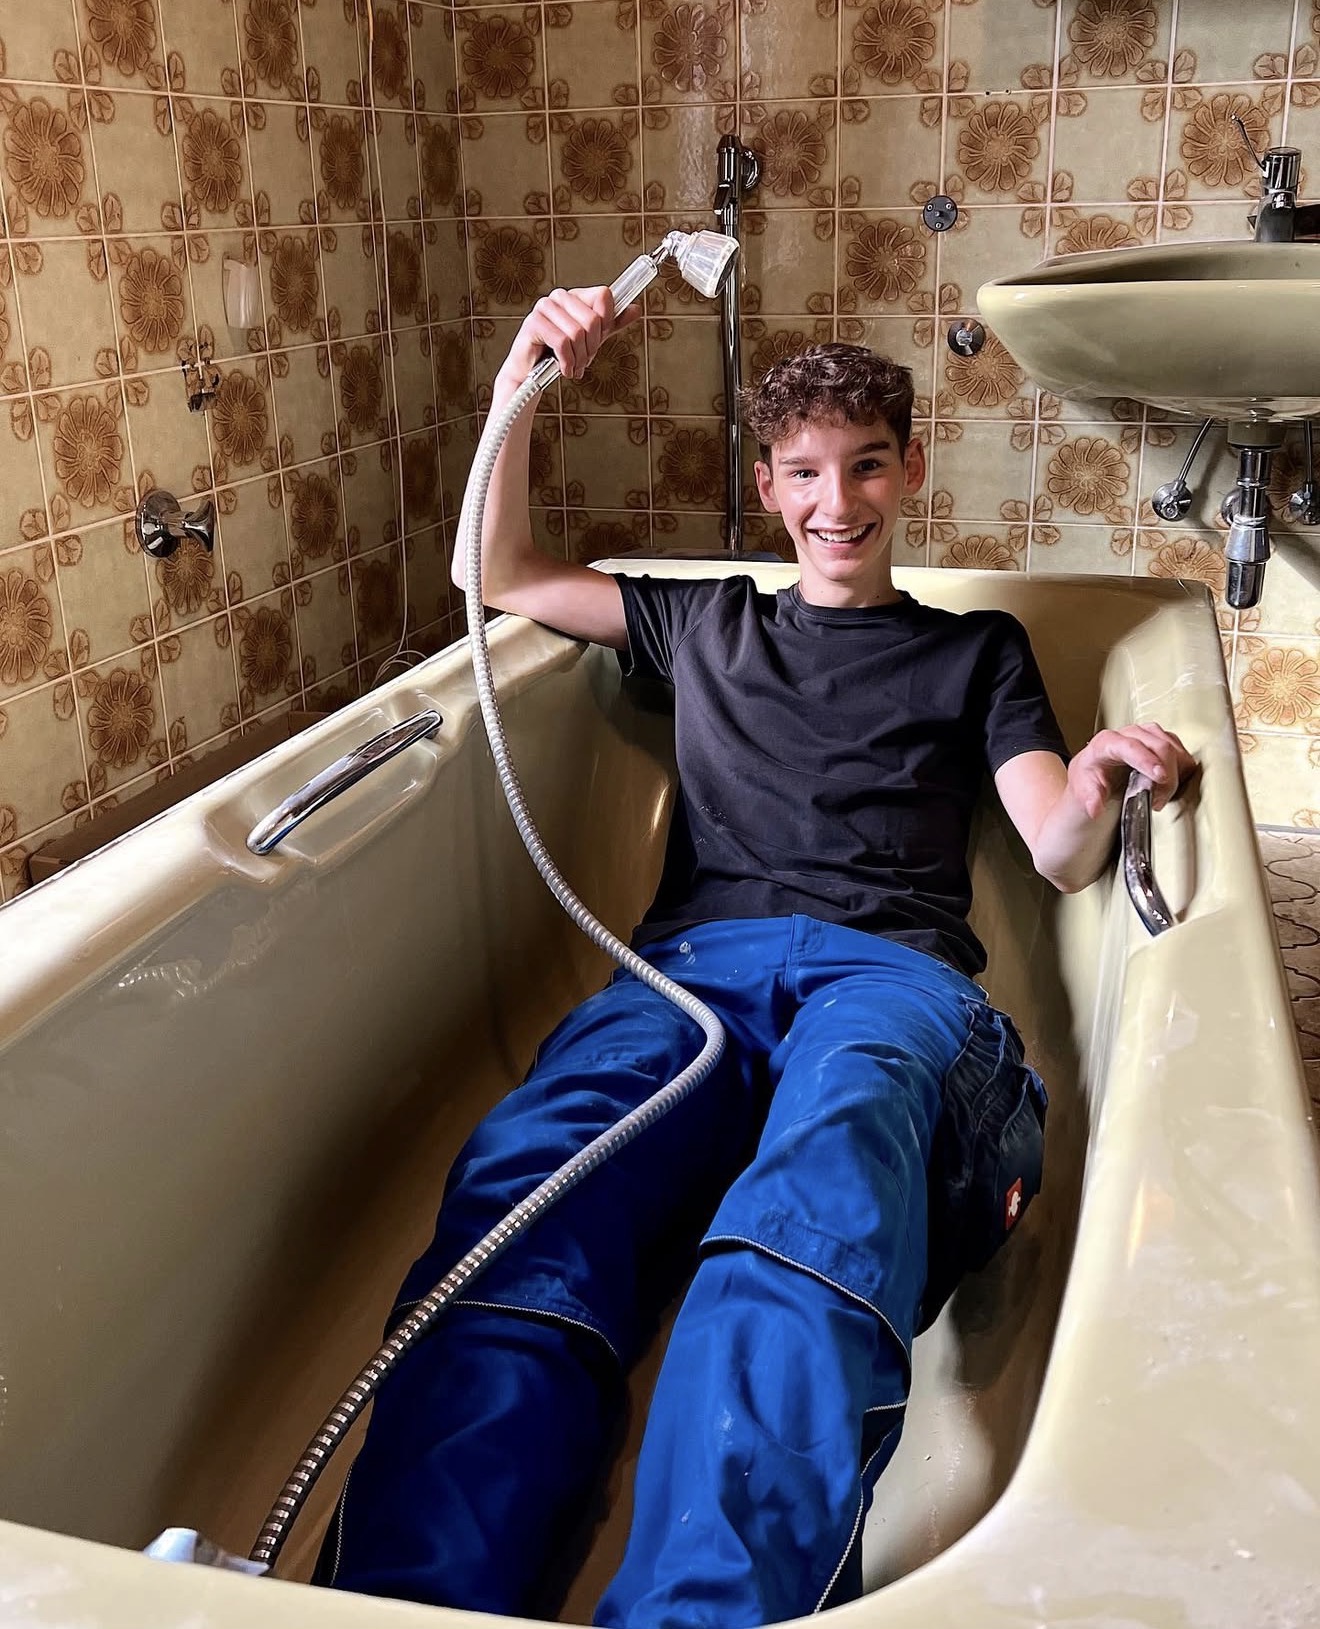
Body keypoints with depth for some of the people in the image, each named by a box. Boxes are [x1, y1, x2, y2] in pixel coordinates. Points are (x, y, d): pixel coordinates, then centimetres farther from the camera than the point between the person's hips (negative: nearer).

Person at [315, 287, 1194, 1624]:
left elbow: (1061, 857, 16)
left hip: (888, 970, -1)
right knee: (529, 1179, -36)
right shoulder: (708, 624, 34)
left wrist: (1097, 796, -9)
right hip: (696, 964, 2)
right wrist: (520, 388, 24)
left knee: (828, 1166, -42)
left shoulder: (976, 651, 29)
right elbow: (497, 576, 36)